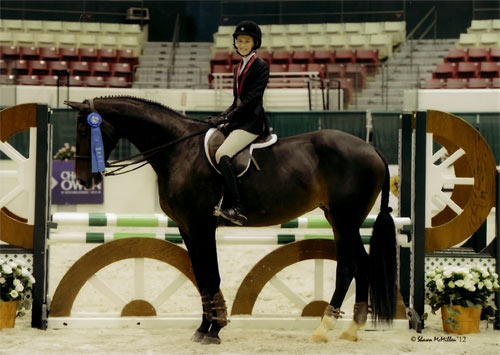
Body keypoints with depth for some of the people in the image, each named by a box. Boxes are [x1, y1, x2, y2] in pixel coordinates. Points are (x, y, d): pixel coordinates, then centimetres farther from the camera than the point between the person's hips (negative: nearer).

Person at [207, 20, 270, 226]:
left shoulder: (261, 67, -6)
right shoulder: (238, 68, 19)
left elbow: (252, 99, -14)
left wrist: (227, 118, -18)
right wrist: (221, 118, 7)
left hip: (252, 122, -9)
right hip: (237, 121, 9)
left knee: (222, 154, -27)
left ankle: (237, 209, -33)